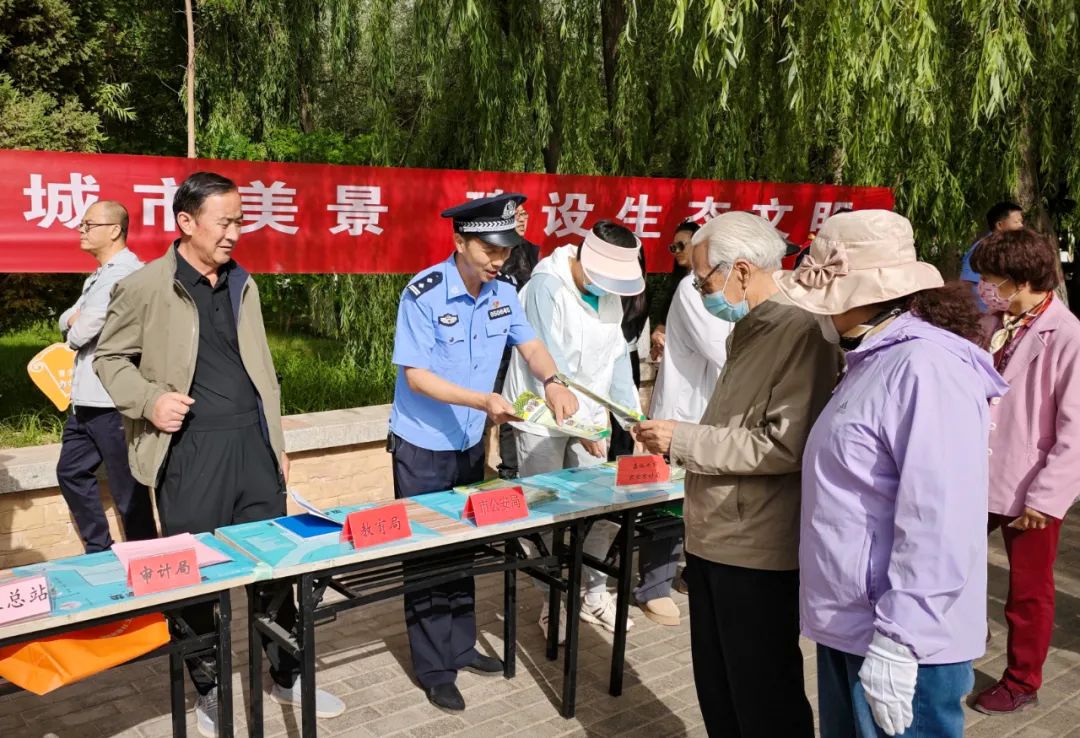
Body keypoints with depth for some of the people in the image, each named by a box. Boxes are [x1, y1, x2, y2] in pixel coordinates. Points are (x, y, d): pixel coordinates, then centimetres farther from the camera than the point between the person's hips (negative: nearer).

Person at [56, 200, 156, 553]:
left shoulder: (125, 273, -17)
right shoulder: (99, 276, 17)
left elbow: (79, 334, -17)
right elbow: (66, 321, 13)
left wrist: (75, 327, 5)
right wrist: (74, 319, -8)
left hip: (114, 402, -10)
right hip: (86, 399, 10)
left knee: (127, 488, 0)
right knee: (71, 472, 17)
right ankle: (99, 550, 29)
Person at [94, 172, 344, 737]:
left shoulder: (242, 284, 12)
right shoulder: (144, 288, -4)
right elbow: (109, 358, 4)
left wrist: (277, 442, 15)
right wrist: (150, 400, -15)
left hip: (252, 443, 5)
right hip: (189, 451, -4)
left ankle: (287, 677, 26)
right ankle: (208, 690, 26)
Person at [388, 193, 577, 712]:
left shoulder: (504, 294, -3)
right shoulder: (423, 295, -21)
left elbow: (530, 346, 2)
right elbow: (416, 375, -23)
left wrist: (552, 382, -21)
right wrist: (484, 401, -33)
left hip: (470, 444, 6)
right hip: (422, 448, -6)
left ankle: (461, 647, 33)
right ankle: (434, 670, 18)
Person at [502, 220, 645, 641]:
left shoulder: (608, 294, 5)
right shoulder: (547, 286, -17)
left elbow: (617, 357, 6)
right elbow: (549, 362, -21)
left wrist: (634, 417, -1)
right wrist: (576, 423, -22)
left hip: (590, 419, 6)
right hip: (543, 419, -6)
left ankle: (593, 594, 26)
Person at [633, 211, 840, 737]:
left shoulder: (800, 332, -18)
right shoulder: (747, 331, 12)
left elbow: (786, 446, -26)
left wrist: (684, 439, -18)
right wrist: (674, 438, 5)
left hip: (757, 553, -9)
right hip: (713, 540, 9)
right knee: (716, 689, 21)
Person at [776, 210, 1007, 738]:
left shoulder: (925, 368, -21)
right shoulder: (874, 360, 11)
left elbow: (938, 524, -26)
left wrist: (896, 641, -24)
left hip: (902, 642, -9)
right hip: (849, 625, 9)